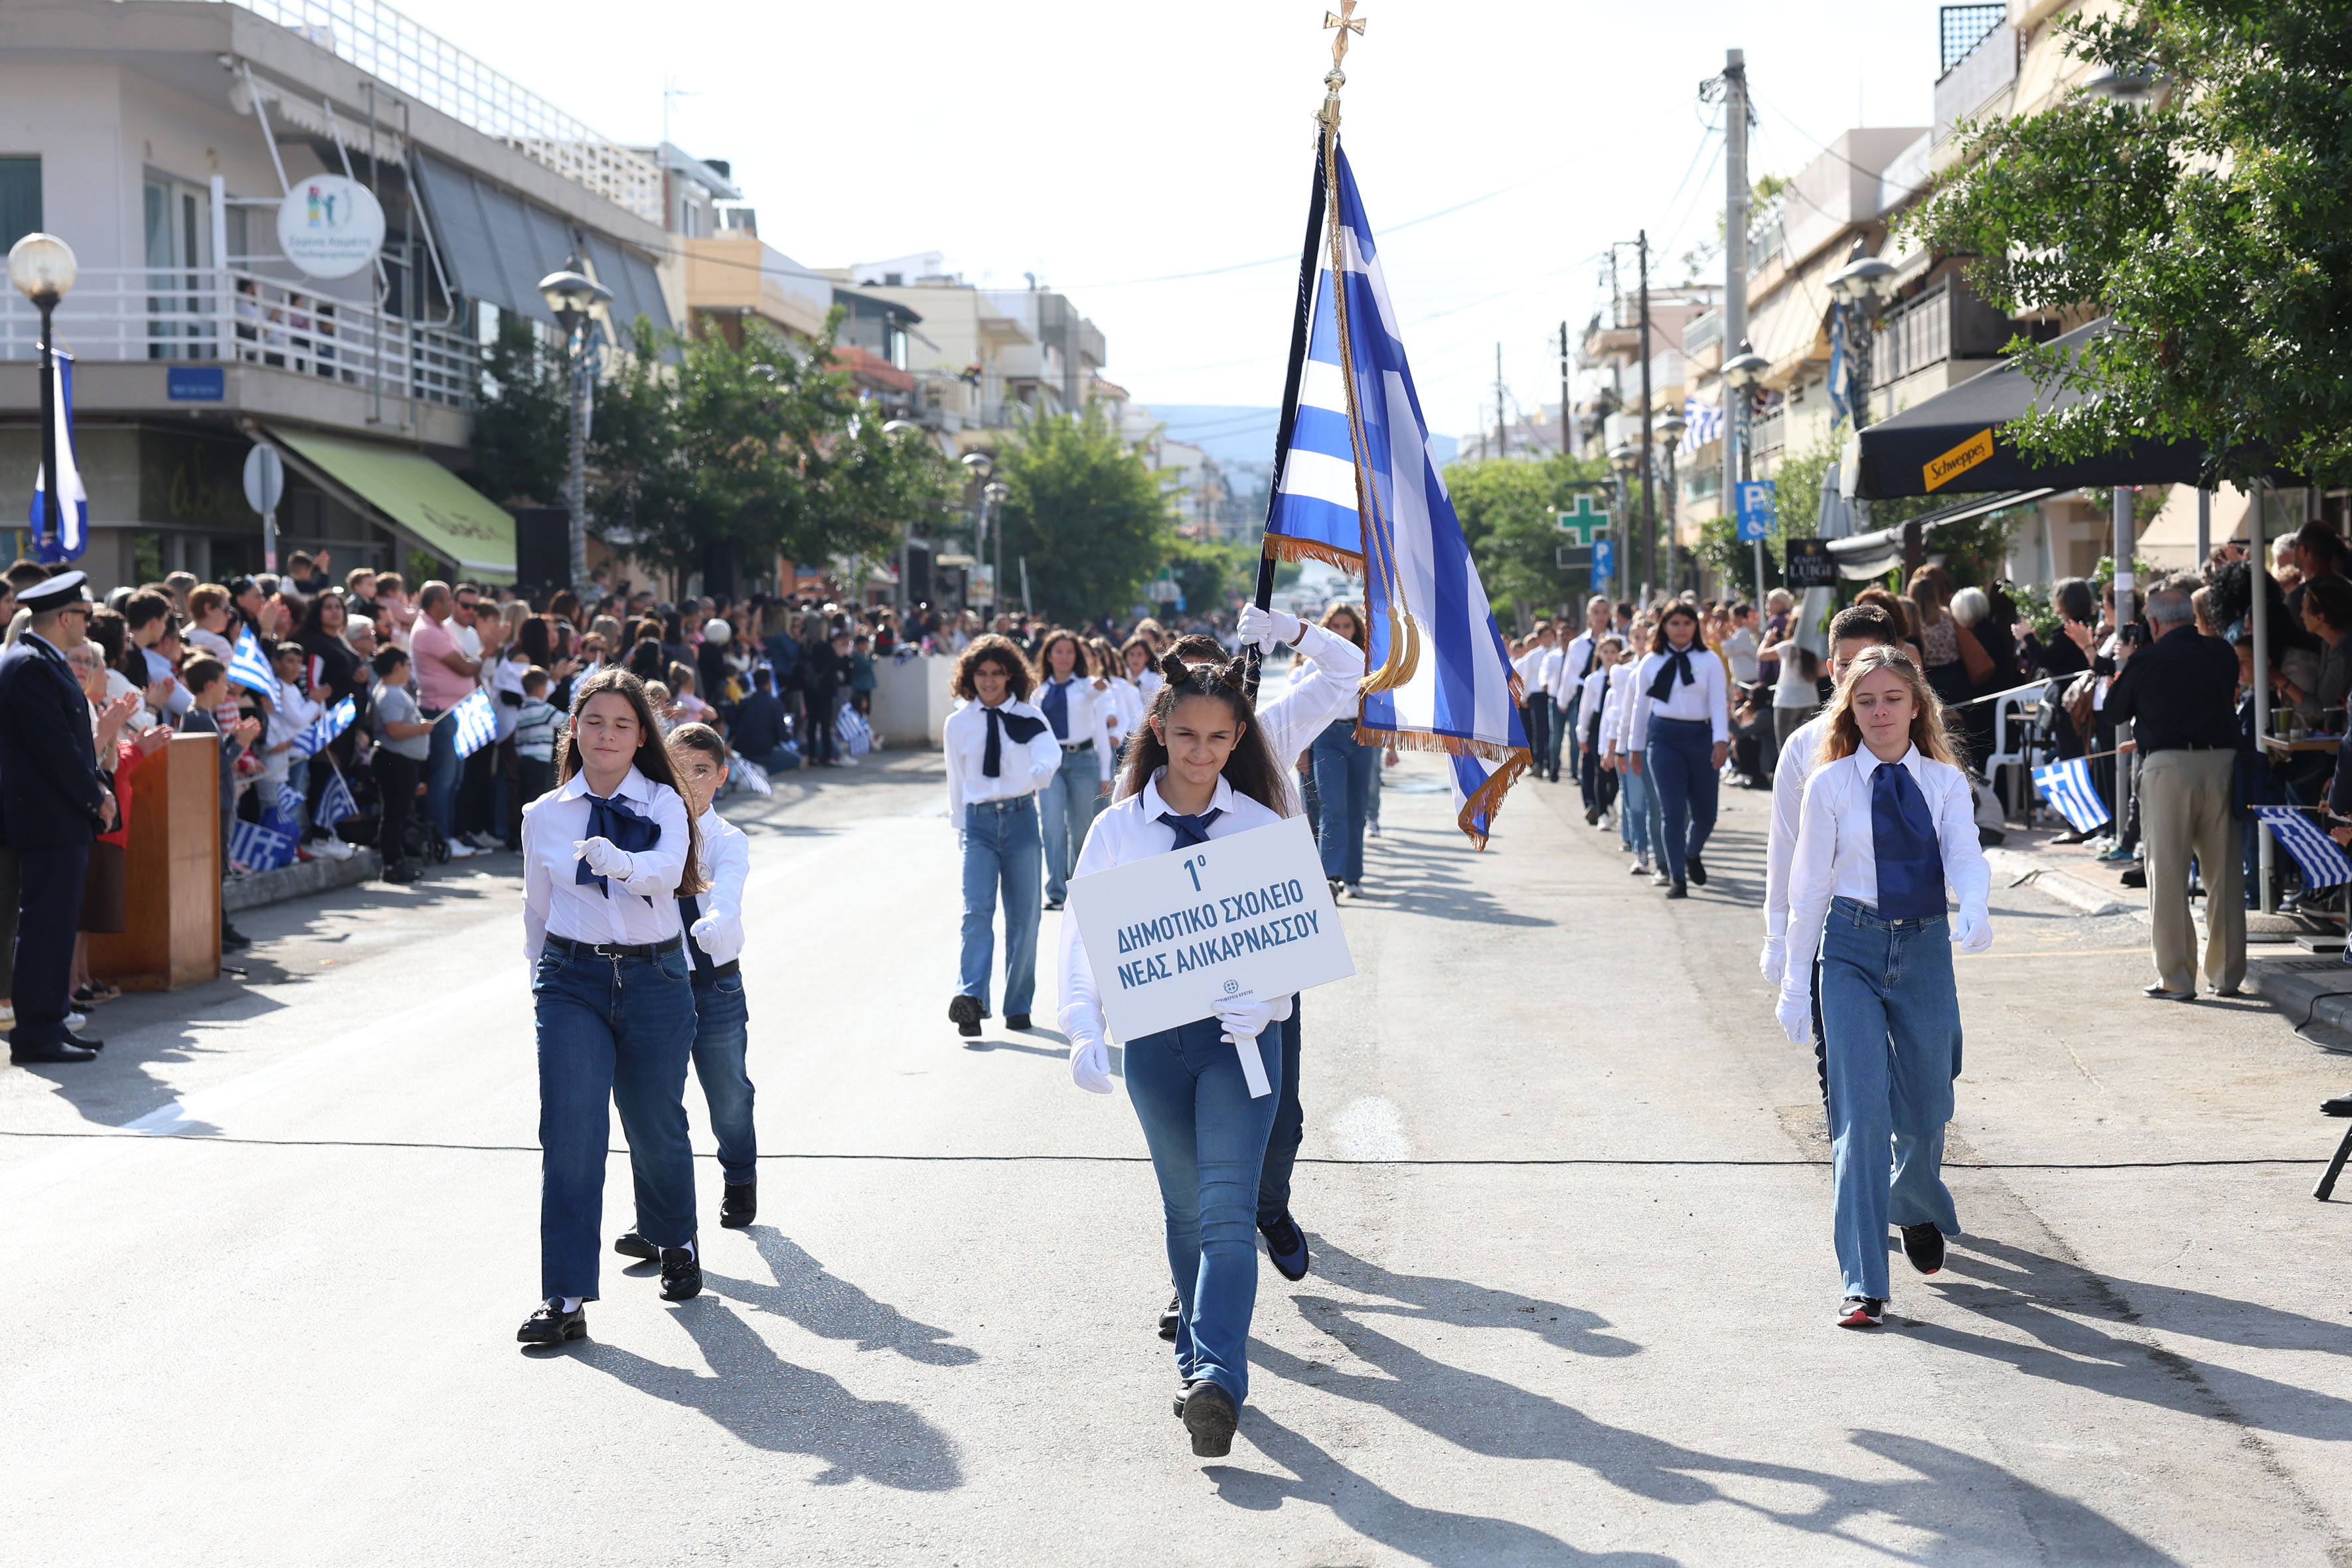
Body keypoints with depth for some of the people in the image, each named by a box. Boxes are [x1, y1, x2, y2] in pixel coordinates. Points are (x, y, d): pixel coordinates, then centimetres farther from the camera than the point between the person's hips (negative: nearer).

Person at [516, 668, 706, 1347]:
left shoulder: (663, 805, -1)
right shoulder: (545, 815, 5)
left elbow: (667, 871, -22)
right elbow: (537, 908, 16)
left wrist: (619, 861, -41)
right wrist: (543, 978, 18)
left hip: (655, 978, -1)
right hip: (572, 979, 1)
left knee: (655, 1125, 11)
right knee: (570, 1134, -11)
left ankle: (676, 1243, 41)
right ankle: (565, 1297, -11)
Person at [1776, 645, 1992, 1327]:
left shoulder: (1945, 782, 4)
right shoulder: (1830, 784, 0)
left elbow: (1965, 856, -10)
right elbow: (1809, 884, 3)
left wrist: (1975, 910, -32)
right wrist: (1797, 978, 4)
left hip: (1926, 945, 2)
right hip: (1852, 946, -2)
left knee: (1925, 1109, 12)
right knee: (1861, 1109, -12)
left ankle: (1917, 1207, 48)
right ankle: (1862, 1284, -9)